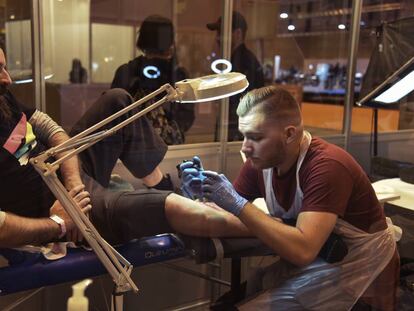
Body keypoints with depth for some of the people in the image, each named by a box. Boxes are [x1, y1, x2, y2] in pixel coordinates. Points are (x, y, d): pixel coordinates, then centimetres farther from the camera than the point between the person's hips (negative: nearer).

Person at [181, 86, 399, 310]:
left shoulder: (327, 167, -27)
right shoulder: (261, 161, -7)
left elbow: (302, 249, -36)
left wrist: (238, 204, -35)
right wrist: (203, 194, -19)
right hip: (311, 261, 6)